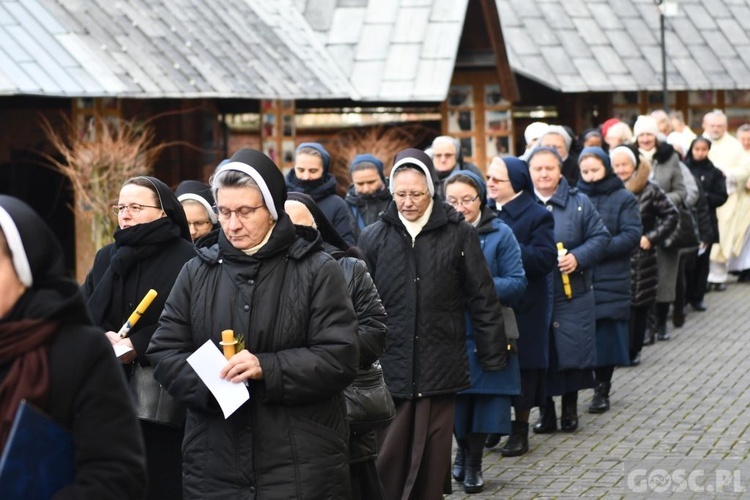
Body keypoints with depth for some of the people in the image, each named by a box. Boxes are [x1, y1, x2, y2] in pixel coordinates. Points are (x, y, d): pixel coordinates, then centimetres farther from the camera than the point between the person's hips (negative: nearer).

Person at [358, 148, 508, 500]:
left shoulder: (458, 234, 0)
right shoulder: (373, 237, 4)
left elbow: (483, 299, 3)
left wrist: (494, 356, 3)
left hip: (440, 368, 0)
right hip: (388, 368, 1)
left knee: (432, 460, 6)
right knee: (388, 461, -1)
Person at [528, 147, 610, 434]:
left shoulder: (578, 203, 3)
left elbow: (600, 237, 1)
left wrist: (578, 257, -14)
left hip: (572, 295, 0)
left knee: (571, 353, 2)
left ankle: (570, 408, 19)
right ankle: (545, 410, 16)